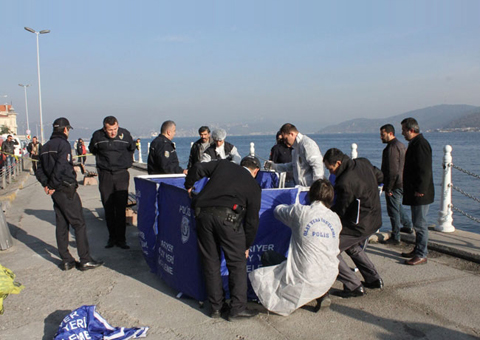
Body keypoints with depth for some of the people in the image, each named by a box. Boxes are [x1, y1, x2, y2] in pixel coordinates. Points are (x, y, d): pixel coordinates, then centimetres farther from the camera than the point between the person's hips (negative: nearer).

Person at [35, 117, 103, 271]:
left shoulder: (46, 147, 15)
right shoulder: (63, 144, -12)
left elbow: (39, 170, 14)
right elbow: (60, 167, -22)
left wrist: (46, 184, 4)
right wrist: (52, 186, -14)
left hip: (56, 192, 9)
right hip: (67, 191, -9)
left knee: (61, 225, 12)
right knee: (79, 224, -3)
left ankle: (66, 260, 17)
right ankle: (85, 260, 0)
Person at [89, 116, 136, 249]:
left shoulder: (125, 134, -2)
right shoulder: (97, 136, -2)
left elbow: (132, 148, 17)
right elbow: (92, 149, 18)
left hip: (121, 174, -1)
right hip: (105, 175, 1)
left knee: (121, 208, -4)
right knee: (108, 208, 5)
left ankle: (121, 238, 4)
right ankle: (112, 237, 16)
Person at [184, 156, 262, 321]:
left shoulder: (223, 165, 21)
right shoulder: (254, 186, 16)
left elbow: (198, 168, 11)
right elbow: (252, 220, 15)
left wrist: (188, 186, 29)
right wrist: (246, 246, 24)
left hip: (203, 213, 4)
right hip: (227, 216, -3)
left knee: (210, 261, 12)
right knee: (237, 263, 9)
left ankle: (216, 307, 22)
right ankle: (237, 308, 11)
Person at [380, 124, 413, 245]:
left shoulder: (392, 147, -19)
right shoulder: (401, 145, 13)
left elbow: (392, 170, -23)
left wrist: (388, 188, -20)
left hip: (395, 185, -10)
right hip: (403, 184, 10)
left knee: (393, 210, -1)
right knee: (398, 206, 27)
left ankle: (395, 237, 6)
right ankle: (408, 225, 41)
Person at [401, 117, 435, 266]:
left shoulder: (420, 144, -17)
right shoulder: (414, 143, 15)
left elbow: (424, 170, -22)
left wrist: (420, 190, -22)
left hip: (420, 194, -11)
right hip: (415, 192, 11)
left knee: (420, 224, -4)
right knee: (417, 223, 17)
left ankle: (421, 255, 3)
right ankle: (418, 250, 28)